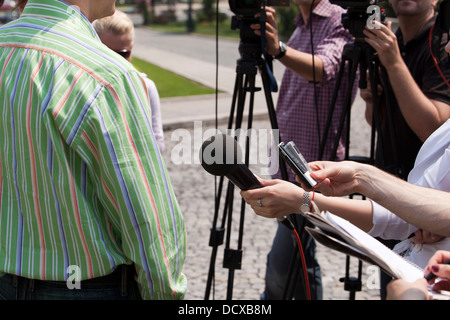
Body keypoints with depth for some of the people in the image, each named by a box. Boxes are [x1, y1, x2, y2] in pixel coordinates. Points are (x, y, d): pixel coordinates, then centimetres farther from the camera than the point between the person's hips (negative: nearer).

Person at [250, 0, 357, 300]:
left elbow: (324, 68, -31)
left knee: (281, 262, -10)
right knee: (300, 257, 14)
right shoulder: (300, 28, 19)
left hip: (314, 161, -9)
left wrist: (279, 49, -46)